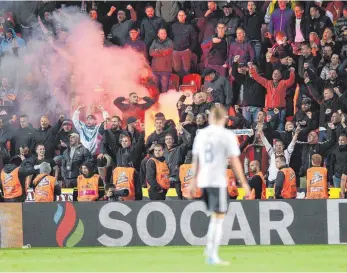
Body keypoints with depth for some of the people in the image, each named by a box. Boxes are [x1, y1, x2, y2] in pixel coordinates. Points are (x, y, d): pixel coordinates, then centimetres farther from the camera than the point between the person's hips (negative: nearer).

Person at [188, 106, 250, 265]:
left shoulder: (201, 134, 11)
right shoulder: (227, 135, -4)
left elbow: (195, 160, 16)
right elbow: (235, 162, -6)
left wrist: (194, 181, 26)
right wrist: (243, 183, 0)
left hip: (203, 180, 6)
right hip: (218, 180, -6)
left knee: (215, 215, 22)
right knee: (219, 217, -1)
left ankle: (210, 248, 15)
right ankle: (213, 255, -5)